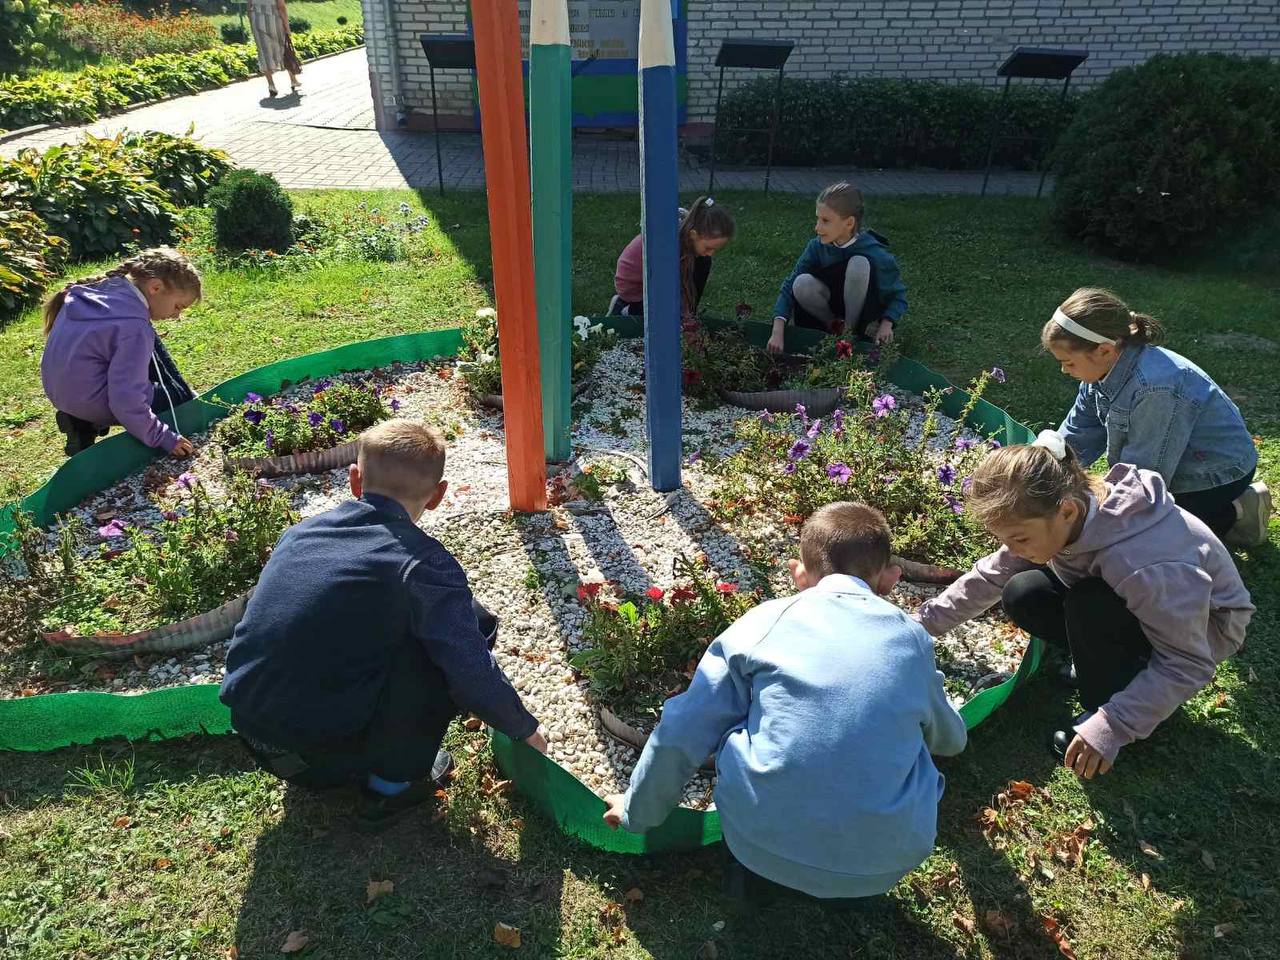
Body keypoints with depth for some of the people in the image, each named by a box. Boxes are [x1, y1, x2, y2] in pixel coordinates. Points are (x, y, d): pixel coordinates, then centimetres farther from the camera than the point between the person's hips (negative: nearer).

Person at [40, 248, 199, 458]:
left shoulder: (104, 285, -4)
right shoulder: (134, 328, -29)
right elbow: (127, 403, -30)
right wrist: (163, 438, -20)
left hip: (60, 388, 9)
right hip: (90, 403, -9)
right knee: (178, 398, 5)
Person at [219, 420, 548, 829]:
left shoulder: (299, 532, 6)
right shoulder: (425, 565, -13)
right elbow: (473, 672, -13)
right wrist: (526, 729, 7)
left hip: (252, 736, 7)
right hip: (328, 746, -7)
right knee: (474, 625, -1)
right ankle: (391, 784, 7)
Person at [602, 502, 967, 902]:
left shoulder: (763, 622, 5)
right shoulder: (911, 637, 11)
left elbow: (680, 735, 6)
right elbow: (949, 738, 31)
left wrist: (637, 811, 24)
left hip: (765, 843, -1)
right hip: (886, 858, 1)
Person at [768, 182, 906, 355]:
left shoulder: (875, 254, -23)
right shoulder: (817, 246, -15)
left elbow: (898, 295, -12)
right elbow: (789, 286, -17)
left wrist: (887, 324, -31)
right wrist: (778, 332, -30)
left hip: (862, 314, -2)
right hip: (832, 309, 3)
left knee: (859, 264, -30)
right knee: (801, 284, -28)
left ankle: (852, 329, -12)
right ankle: (836, 325, -3)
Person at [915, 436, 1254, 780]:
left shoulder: (1146, 565, -42)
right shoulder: (1049, 515, -21)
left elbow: (1188, 664, -33)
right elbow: (991, 577, -9)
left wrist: (1112, 727, -37)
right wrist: (924, 622, -14)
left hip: (1204, 624, -6)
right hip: (1129, 601, 6)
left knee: (1088, 606, -34)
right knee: (1021, 595, -15)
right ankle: (1104, 660, 7)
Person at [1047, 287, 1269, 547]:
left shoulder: (1156, 388, -36)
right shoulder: (1104, 370, -10)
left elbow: (1142, 474, -29)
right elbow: (1075, 439, -3)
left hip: (1217, 476, -8)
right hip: (1170, 468, 8)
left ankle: (1233, 516, 3)